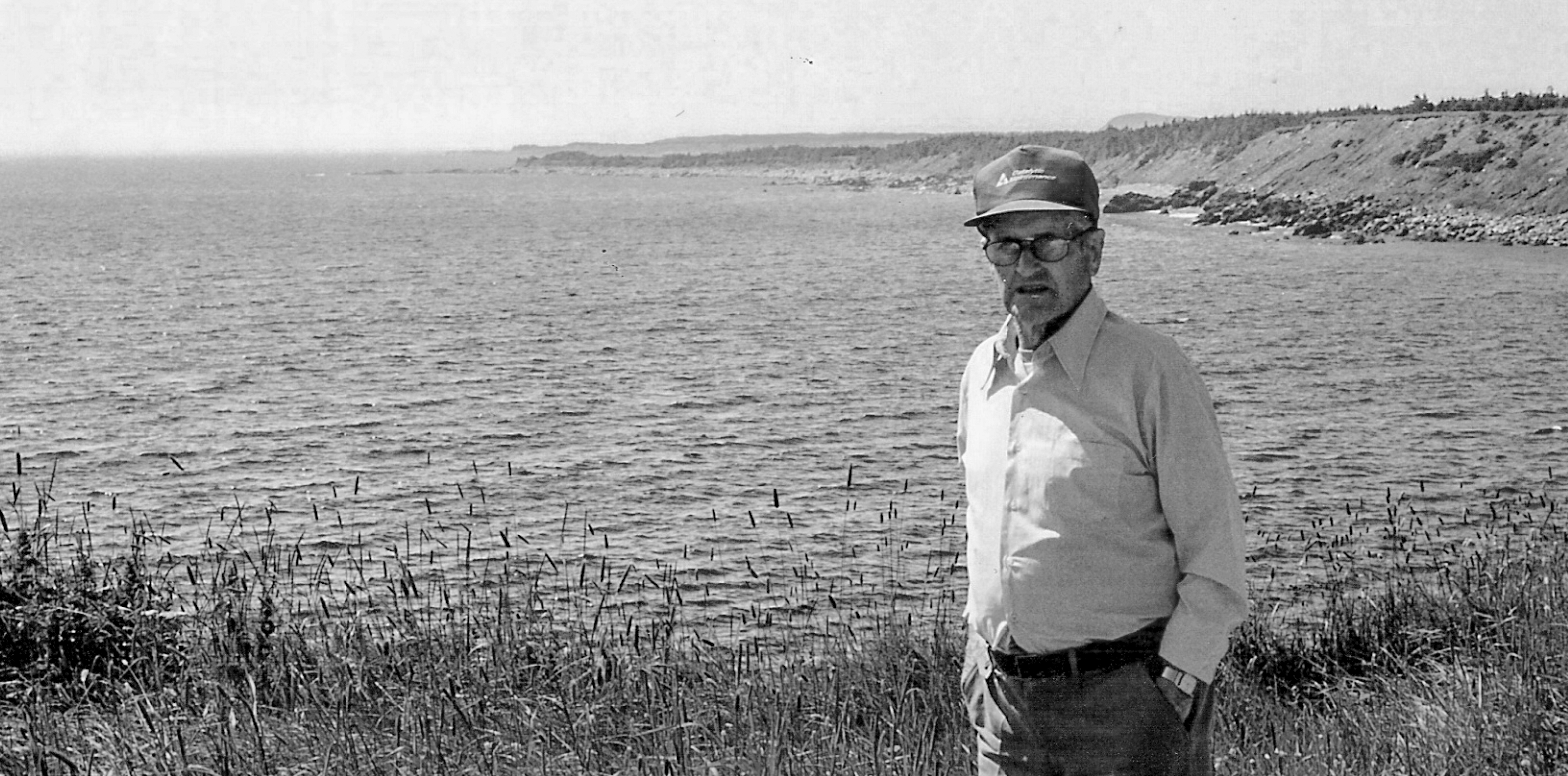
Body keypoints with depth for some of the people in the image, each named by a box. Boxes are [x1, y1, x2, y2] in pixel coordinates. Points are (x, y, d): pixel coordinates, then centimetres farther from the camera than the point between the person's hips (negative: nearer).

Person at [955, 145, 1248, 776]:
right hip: (1001, 697, 5)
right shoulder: (982, 371, 8)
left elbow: (1216, 566, -10)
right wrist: (982, 664, 16)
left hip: (1125, 699, -5)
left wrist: (1172, 689, -14)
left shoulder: (1152, 373, -10)